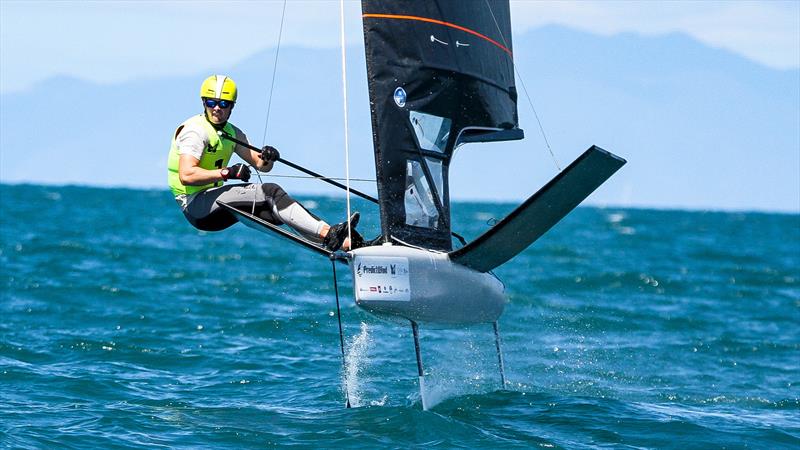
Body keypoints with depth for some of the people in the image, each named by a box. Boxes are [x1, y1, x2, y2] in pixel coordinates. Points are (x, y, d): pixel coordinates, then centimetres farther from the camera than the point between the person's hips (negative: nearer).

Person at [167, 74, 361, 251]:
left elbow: (260, 164, 17)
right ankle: (327, 233, -29)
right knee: (270, 192, -21)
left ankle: (345, 243, -11)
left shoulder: (231, 133, 16)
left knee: (281, 211, -5)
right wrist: (227, 173, -27)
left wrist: (267, 158, -8)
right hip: (196, 204, -9)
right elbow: (187, 175, -25)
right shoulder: (196, 131, -12)